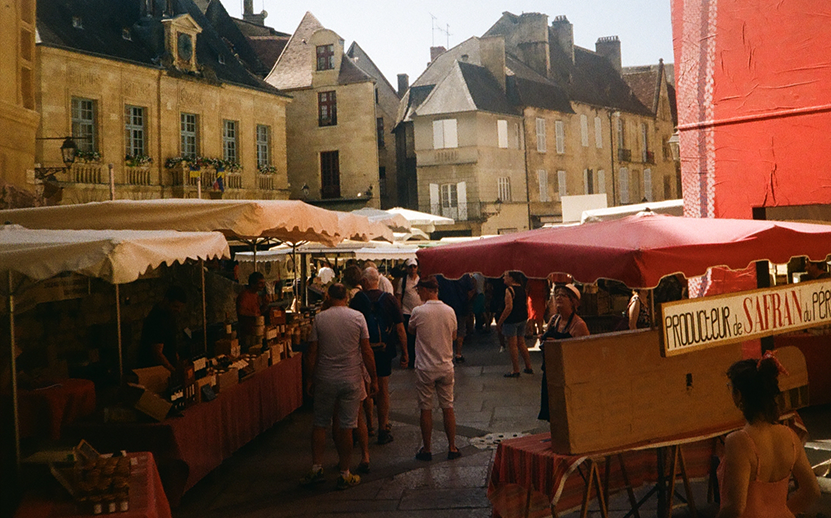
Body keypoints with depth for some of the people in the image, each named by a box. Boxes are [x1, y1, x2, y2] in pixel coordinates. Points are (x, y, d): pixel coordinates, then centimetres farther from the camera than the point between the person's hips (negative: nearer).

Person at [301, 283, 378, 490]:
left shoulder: (319, 318, -3)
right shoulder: (357, 317, -5)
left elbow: (312, 352, -1)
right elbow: (366, 351, -5)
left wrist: (309, 379, 10)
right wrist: (373, 378, 3)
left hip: (325, 380, 1)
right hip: (351, 380, -1)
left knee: (320, 424, 14)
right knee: (346, 427, 5)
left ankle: (316, 469, 14)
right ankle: (344, 474, 12)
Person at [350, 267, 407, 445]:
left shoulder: (357, 299, -9)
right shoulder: (389, 299, -5)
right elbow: (400, 328, -4)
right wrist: (404, 352, 5)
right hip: (384, 351, 1)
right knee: (382, 390, 8)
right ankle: (383, 429, 12)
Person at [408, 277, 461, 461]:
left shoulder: (418, 311, -13)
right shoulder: (449, 311, -2)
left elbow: (411, 330, 6)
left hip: (425, 368, -3)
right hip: (446, 366, 3)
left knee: (426, 409, 7)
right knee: (448, 407, 12)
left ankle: (426, 449, 14)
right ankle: (452, 448, 17)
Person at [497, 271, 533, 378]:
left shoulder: (509, 290, -16)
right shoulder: (522, 289, 9)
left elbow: (509, 307, -22)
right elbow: (526, 304, 15)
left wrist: (499, 322, -17)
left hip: (511, 320, -8)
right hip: (522, 319, 8)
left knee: (512, 345, -1)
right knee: (521, 343, 17)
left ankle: (515, 371, 2)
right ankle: (528, 368, 23)